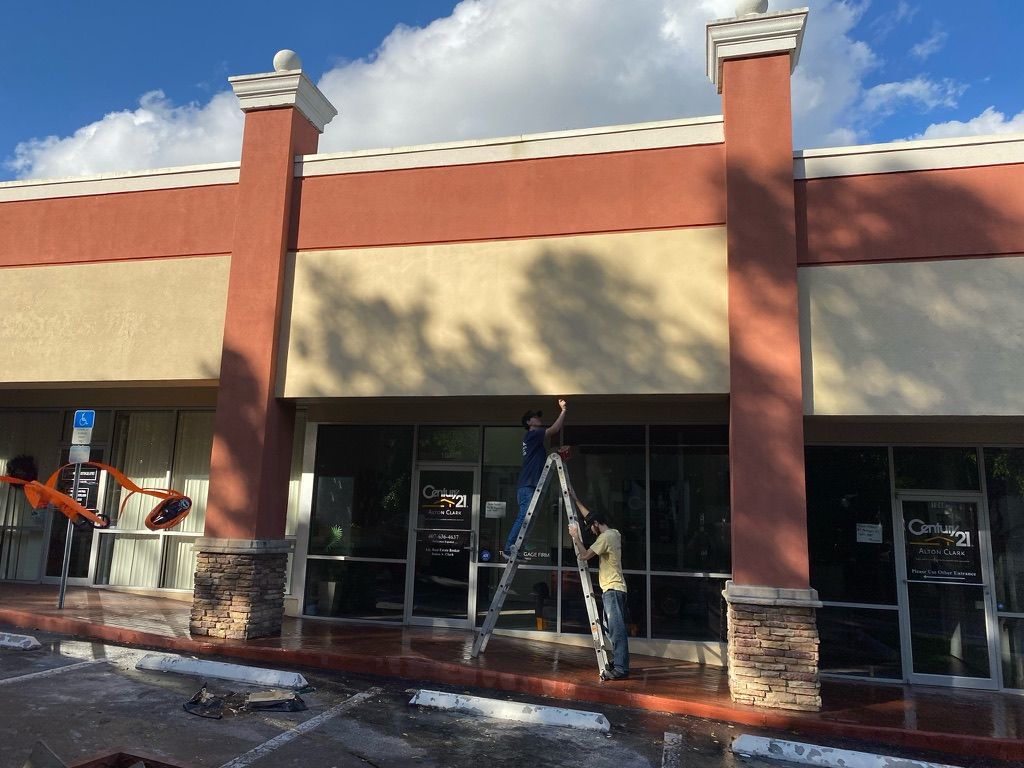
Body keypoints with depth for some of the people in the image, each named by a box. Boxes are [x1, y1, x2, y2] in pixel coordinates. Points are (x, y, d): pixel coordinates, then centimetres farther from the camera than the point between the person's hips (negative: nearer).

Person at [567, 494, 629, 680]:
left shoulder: (605, 537, -14)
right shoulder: (614, 533, 14)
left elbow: (584, 555, -16)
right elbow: (590, 516, 25)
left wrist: (576, 536, -4)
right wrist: (576, 500, 28)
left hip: (612, 589, -10)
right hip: (613, 588, 10)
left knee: (617, 629, -11)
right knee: (613, 629, 16)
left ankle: (621, 669, -12)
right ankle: (618, 663, 22)